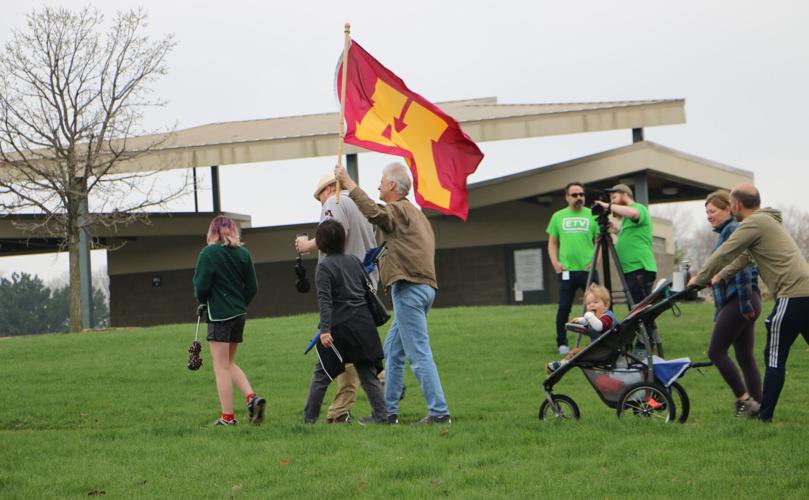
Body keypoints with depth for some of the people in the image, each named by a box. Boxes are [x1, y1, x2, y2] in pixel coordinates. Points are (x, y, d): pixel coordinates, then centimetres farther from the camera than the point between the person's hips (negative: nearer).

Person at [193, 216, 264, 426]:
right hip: (239, 314, 6)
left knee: (221, 366, 0)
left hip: (219, 314, -6)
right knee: (229, 363, 19)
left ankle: (227, 417, 1)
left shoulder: (208, 254, -11)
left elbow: (201, 286, -12)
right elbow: (252, 287, 5)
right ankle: (252, 397, 1)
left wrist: (202, 302, 8)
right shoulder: (243, 253, 5)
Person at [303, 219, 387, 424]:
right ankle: (381, 414, 3)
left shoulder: (324, 266, -9)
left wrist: (325, 330, -21)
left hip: (340, 326, -5)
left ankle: (310, 417, 8)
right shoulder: (354, 260, 9)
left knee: (321, 373, 6)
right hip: (363, 322, 5)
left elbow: (325, 300, -17)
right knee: (367, 372, 9)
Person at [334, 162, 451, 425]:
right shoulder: (415, 213, 24)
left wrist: (348, 182, -21)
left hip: (409, 289, -10)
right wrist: (385, 258, 22)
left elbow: (374, 212, -27)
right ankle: (388, 411, 18)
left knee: (419, 354, -11)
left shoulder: (399, 210, -6)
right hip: (425, 287, 10)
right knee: (392, 351, 15)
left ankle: (439, 412, -13)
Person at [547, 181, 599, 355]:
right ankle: (562, 344, 12)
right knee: (564, 308, 2)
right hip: (566, 270, 1)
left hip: (589, 269, 0)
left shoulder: (592, 215, 6)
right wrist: (555, 262, -1)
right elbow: (552, 243, 13)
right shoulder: (558, 217, 9)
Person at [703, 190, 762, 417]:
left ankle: (744, 399, -8)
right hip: (742, 302, 10)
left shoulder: (732, 230, -9)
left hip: (737, 301, -10)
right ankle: (756, 405, 7)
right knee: (745, 356, 8)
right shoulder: (726, 232, 21)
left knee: (716, 351, -8)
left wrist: (745, 303, -21)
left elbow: (741, 267, -19)